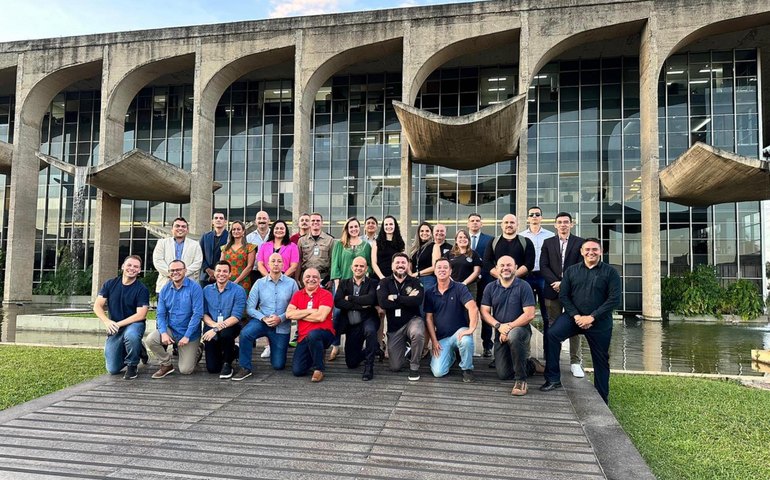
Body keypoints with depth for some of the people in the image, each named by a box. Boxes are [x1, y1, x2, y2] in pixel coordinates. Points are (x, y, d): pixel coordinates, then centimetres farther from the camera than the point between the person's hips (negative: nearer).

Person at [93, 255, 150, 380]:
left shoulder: (142, 289, -10)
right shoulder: (110, 284, 1)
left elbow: (141, 314, -16)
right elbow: (97, 306, -3)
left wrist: (119, 324, -22)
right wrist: (107, 321, -21)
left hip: (134, 324, -3)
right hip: (114, 330, 3)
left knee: (131, 335, -41)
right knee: (113, 369, -1)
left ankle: (132, 365, -12)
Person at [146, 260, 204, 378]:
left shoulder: (195, 288, -13)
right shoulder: (165, 290, 2)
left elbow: (197, 314, -18)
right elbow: (161, 314, 1)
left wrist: (187, 336, -21)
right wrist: (163, 333, -17)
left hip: (189, 334, -4)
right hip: (170, 330, 4)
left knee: (185, 370, -6)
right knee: (151, 339, -25)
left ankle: (195, 353, 30)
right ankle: (166, 364, 2)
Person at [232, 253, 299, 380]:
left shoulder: (291, 283, -5)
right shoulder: (259, 283, -1)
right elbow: (250, 307, -5)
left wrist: (280, 318, -22)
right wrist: (264, 318, -20)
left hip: (282, 327, 0)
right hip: (261, 321, 0)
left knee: (278, 365, 5)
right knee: (245, 333, -33)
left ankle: (274, 348, 40)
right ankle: (245, 368, -16)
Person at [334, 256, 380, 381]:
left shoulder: (372, 283, 1)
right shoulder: (344, 283, 9)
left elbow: (370, 299, -20)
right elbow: (337, 302, -8)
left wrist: (349, 298, -11)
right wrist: (360, 306, -16)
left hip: (367, 320, -3)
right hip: (351, 325, 4)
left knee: (370, 330, -39)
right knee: (351, 363, 5)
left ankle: (369, 366, -20)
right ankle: (374, 347, 35)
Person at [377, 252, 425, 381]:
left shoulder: (415, 282, -2)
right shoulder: (385, 283, 1)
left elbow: (417, 300, -22)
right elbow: (382, 303, -18)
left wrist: (395, 298, -19)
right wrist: (407, 299, -17)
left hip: (412, 320, -2)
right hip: (394, 326, 2)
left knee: (417, 333, -39)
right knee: (395, 367, 0)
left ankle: (414, 367, -13)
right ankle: (404, 349, 36)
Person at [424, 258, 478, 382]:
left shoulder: (460, 288, -7)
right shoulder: (429, 293, 3)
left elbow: (473, 308, -19)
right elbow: (429, 318, 5)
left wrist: (471, 329, -32)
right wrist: (434, 341, -2)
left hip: (459, 332, -2)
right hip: (441, 338, 2)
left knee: (466, 340, -39)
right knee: (438, 372, -15)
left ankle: (467, 369, -7)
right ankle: (450, 355, 22)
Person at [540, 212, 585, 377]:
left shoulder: (580, 242, 6)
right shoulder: (548, 243, 11)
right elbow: (543, 266, 2)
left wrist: (564, 283, -11)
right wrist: (555, 282, -12)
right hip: (553, 289, 1)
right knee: (552, 326, 5)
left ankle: (575, 362, 6)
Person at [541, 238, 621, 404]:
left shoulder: (610, 272, -2)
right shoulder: (571, 271, 6)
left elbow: (614, 299, -9)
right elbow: (563, 295, 2)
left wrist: (591, 317, -17)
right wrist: (576, 316, -13)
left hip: (599, 321, -1)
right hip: (574, 316, 1)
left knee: (601, 359, 9)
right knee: (552, 334, -25)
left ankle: (602, 399, 27)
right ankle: (553, 379, -16)